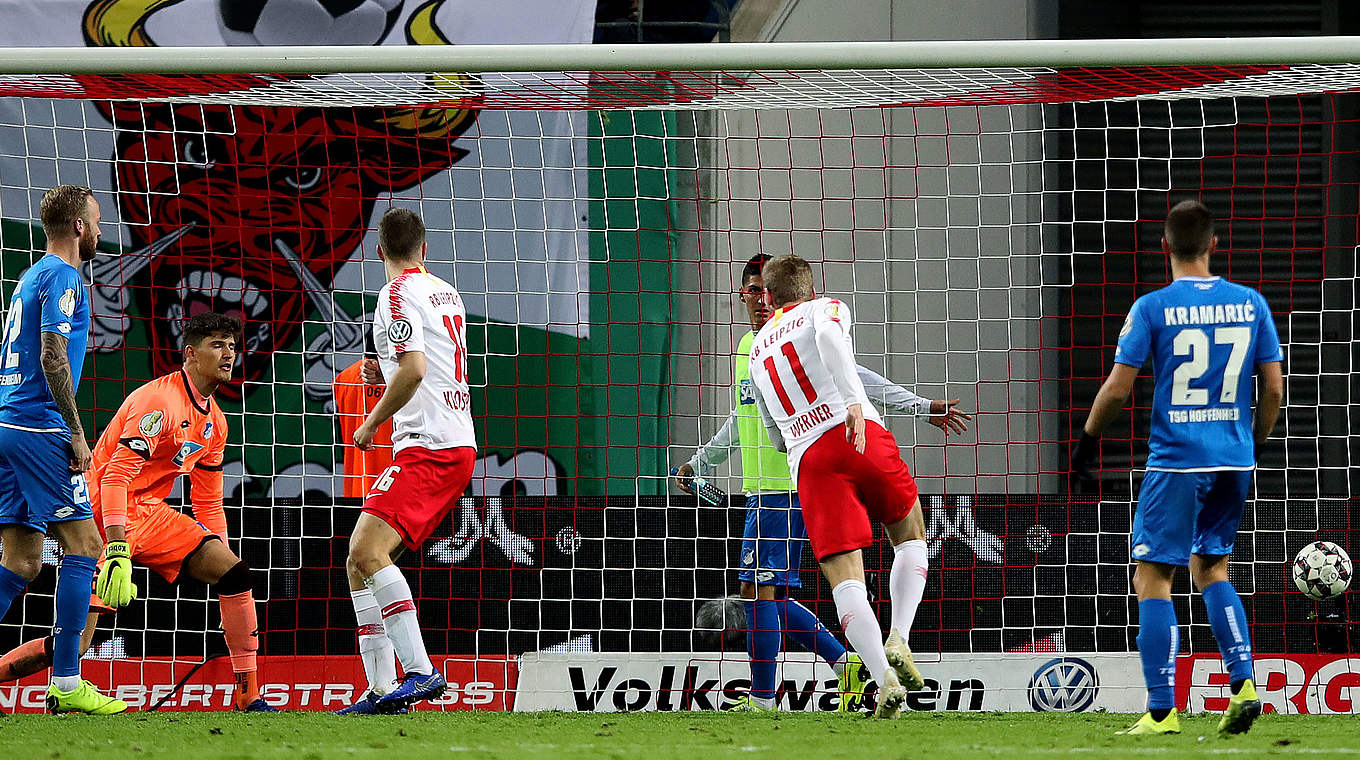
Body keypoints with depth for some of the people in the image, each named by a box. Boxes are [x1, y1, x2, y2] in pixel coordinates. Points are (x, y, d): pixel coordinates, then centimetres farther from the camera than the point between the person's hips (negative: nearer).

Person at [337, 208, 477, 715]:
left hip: (428, 446, -9)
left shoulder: (399, 293, -7)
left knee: (367, 551, -23)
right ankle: (380, 691, 5)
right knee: (360, 564, 9)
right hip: (458, 447, 9)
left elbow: (414, 370, -21)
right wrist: (385, 372, 25)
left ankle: (420, 671, -30)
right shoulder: (447, 294, 21)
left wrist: (371, 424, -8)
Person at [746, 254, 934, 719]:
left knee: (846, 580, -4)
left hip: (807, 462, 2)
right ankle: (898, 640, 0)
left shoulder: (758, 350, 29)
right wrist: (853, 400, -20)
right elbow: (828, 336, -12)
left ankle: (884, 679, -24)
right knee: (911, 538, 21)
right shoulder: (827, 309, 16)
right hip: (861, 436, -2)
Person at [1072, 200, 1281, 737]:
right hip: (1234, 460, 5)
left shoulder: (1153, 308, -8)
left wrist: (1087, 439, 6)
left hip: (1176, 461, -5)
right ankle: (1243, 683, 5)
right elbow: (1273, 389, 5)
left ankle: (1162, 710, -3)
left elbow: (1117, 387, -9)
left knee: (1152, 578, 2)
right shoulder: (1250, 304, 4)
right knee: (1210, 567, 21)